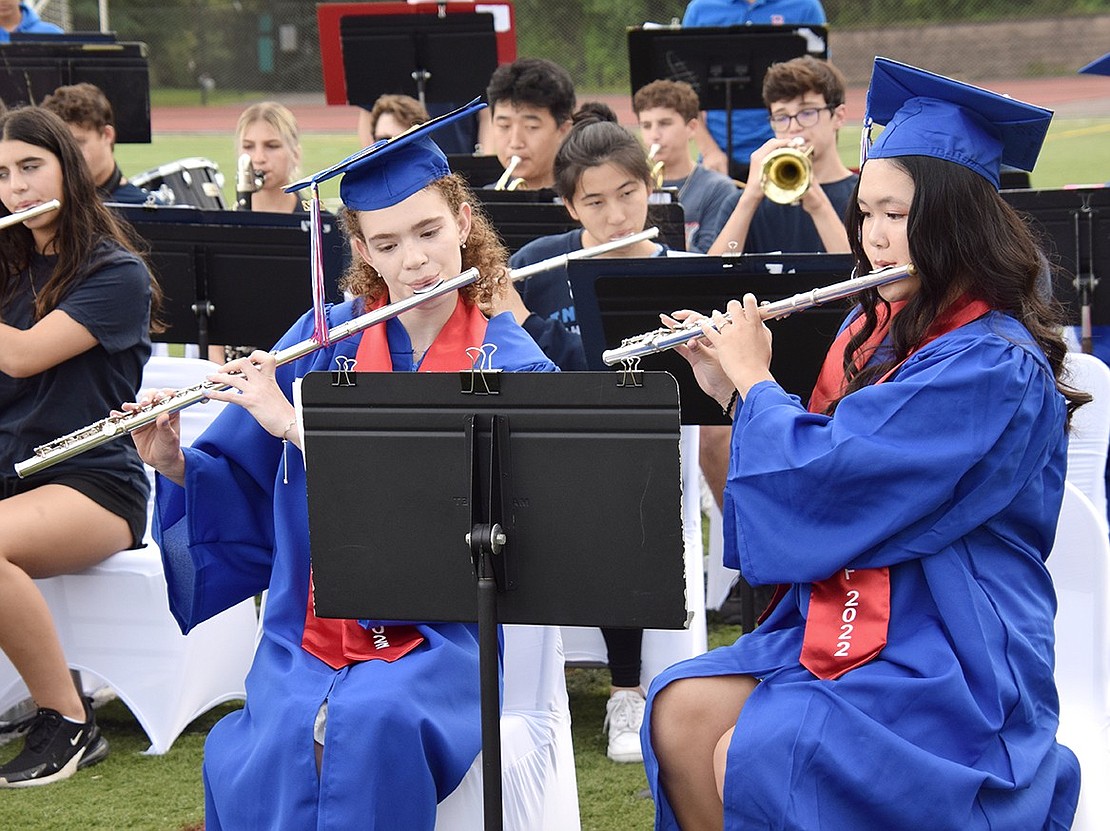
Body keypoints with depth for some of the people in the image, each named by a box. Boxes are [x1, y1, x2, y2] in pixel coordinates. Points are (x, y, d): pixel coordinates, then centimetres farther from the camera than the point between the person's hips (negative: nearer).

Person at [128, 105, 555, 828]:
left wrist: (296, 423, -17)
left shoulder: (512, 364, -2)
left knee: (375, 721, -34)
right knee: (282, 749, -30)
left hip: (437, 637, -2)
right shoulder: (325, 341, 8)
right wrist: (174, 462, -7)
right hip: (311, 631, 2)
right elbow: (242, 482, 14)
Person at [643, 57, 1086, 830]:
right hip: (844, 621, 8)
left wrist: (756, 384, -7)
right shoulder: (877, 329, 10)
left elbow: (825, 483, -24)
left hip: (951, 663, -8)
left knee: (750, 758, -25)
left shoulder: (993, 366, -18)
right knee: (681, 714, -12)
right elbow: (818, 457, 19)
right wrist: (731, 391, 6)